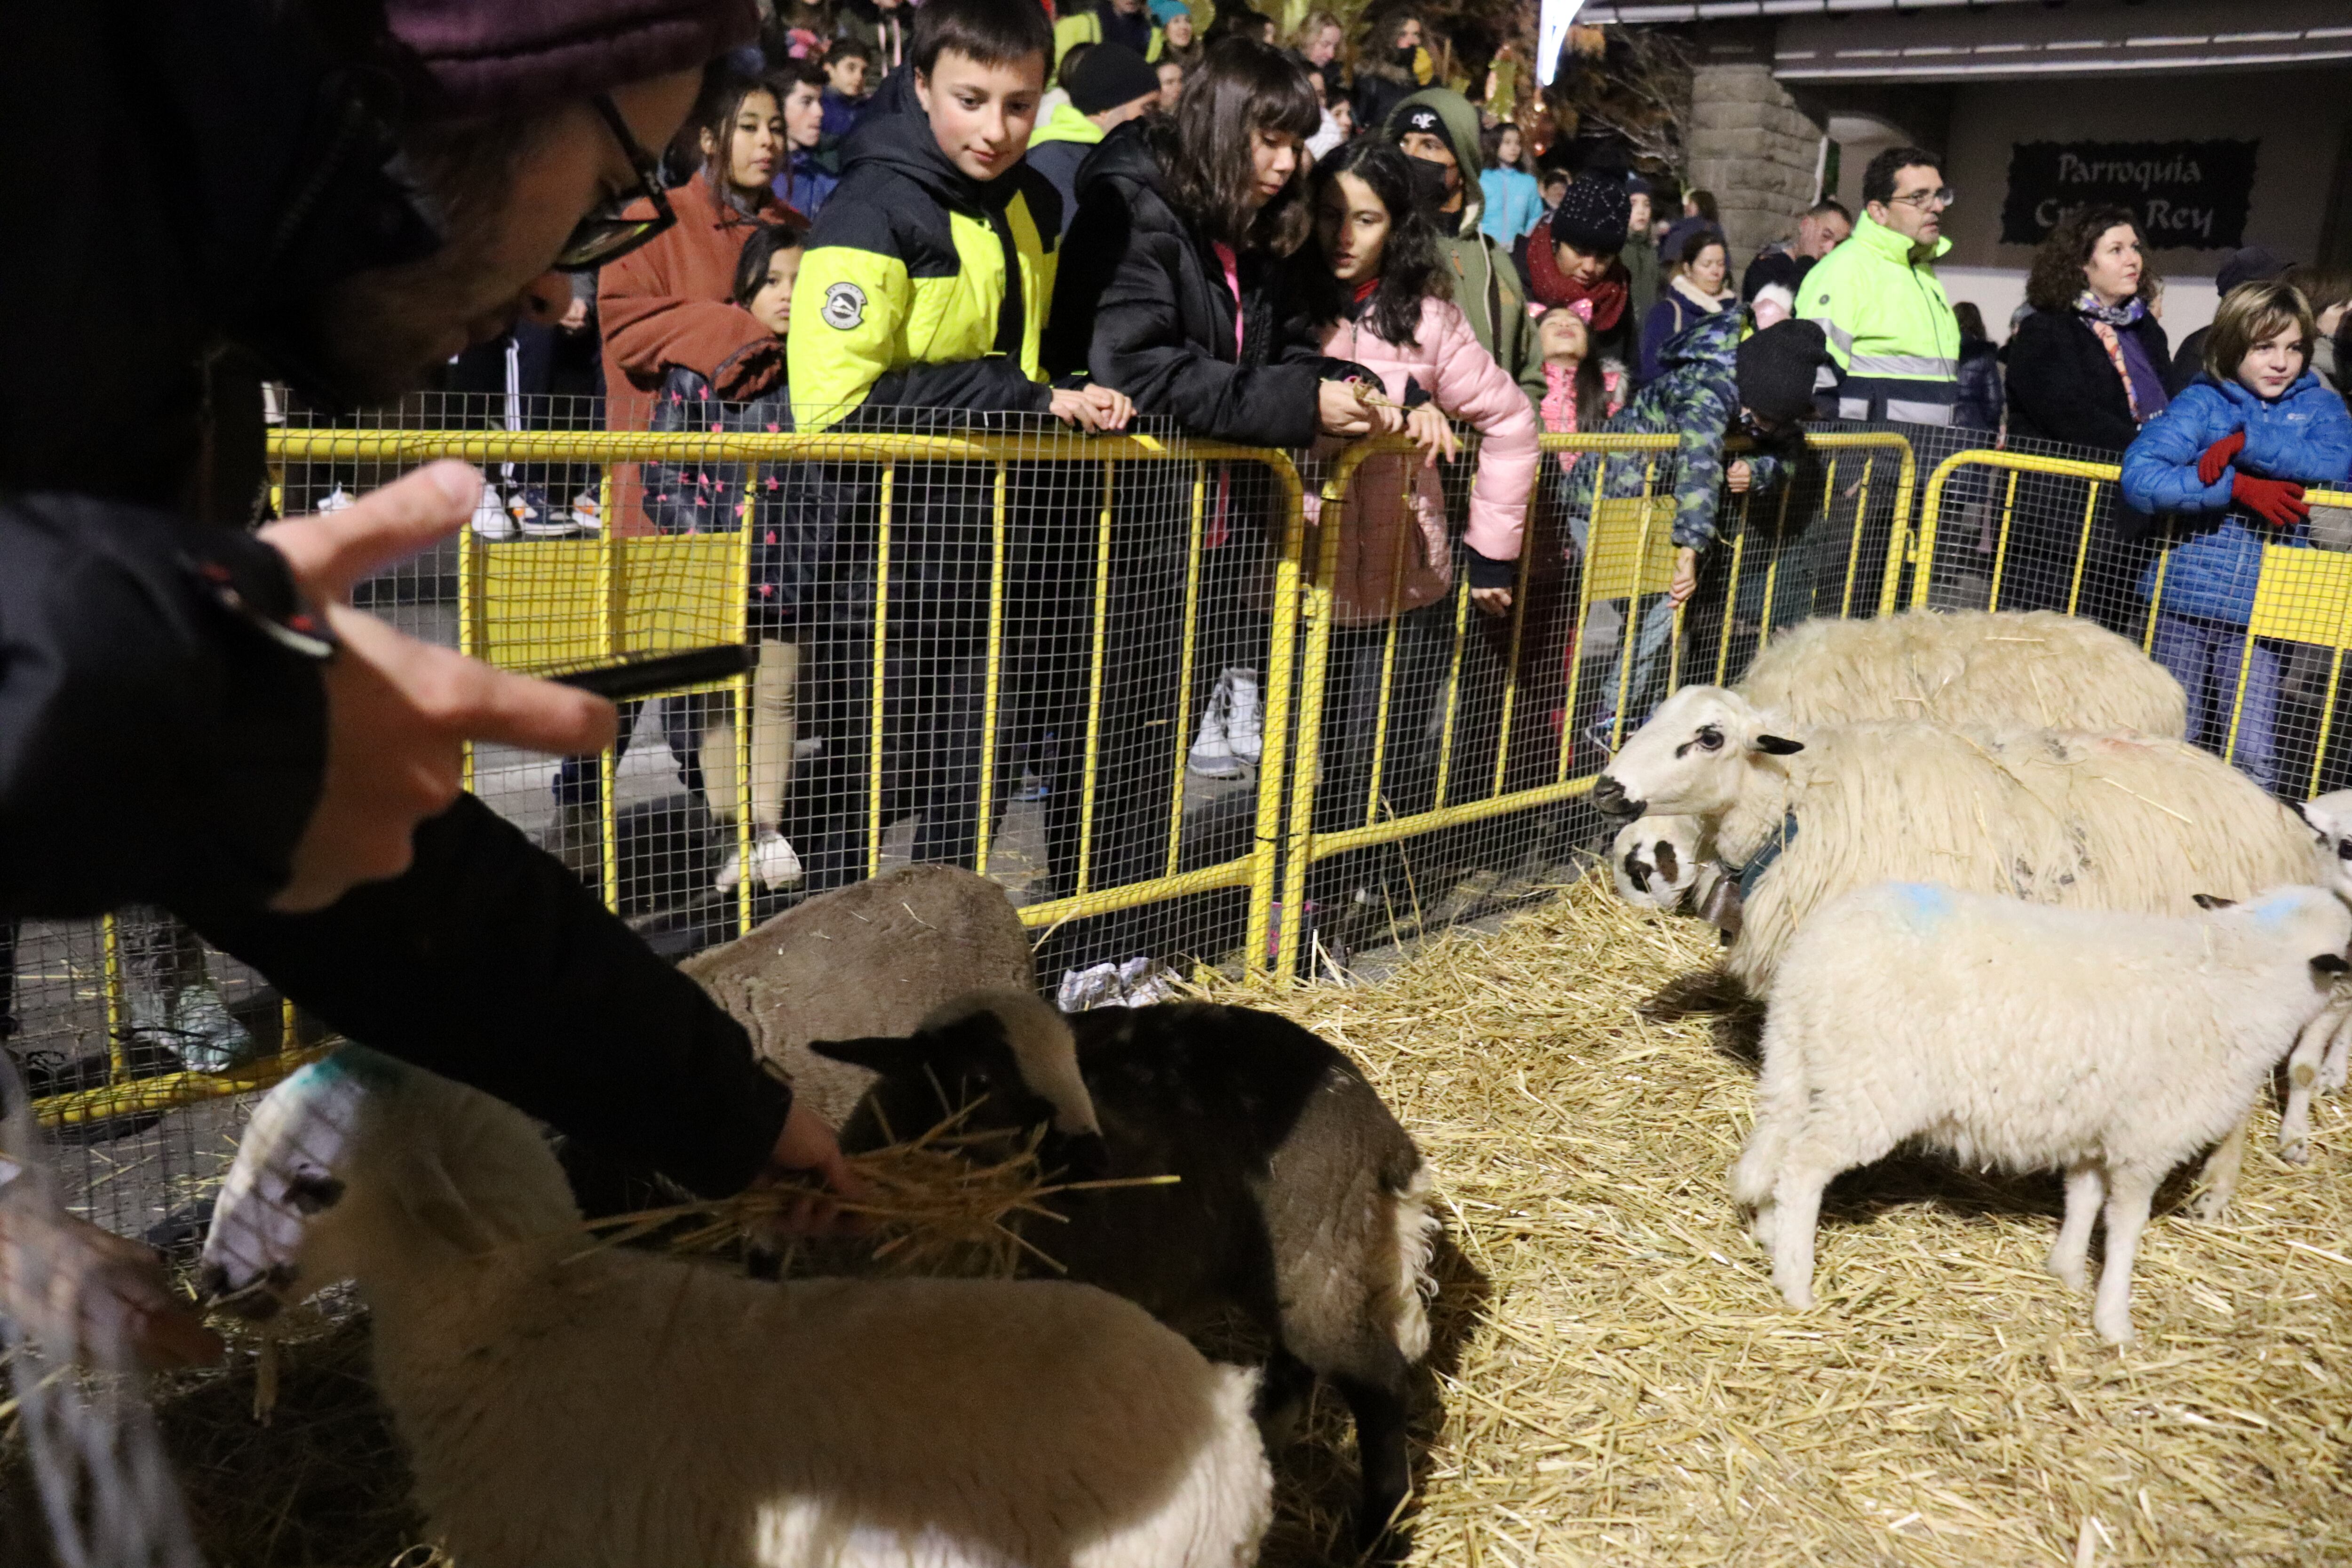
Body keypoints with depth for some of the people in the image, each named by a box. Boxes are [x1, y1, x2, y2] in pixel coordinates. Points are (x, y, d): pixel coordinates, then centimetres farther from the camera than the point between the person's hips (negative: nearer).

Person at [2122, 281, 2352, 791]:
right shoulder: (2201, 402, 2)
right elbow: (2139, 476, -14)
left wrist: (2246, 441, -18)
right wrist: (2237, 486, -19)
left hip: (2258, 611, 0)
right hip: (2183, 600, 0)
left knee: (2253, 757, -6)